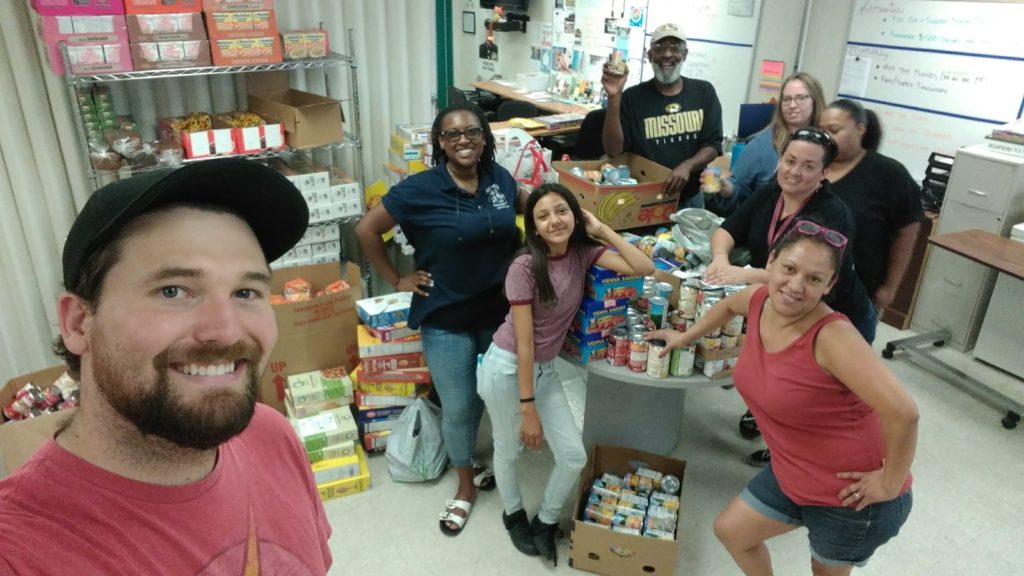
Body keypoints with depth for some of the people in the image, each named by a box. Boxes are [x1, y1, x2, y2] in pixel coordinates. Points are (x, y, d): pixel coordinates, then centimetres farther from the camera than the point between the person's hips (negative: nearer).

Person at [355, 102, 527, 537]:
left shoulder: (500, 179, -3)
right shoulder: (420, 189, -16)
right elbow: (366, 230, -10)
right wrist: (396, 280, -9)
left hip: (499, 312, 5)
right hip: (447, 319, -4)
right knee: (457, 407, 7)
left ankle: (466, 460, 48)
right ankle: (466, 485, 32)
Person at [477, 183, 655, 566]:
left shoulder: (583, 252, -6)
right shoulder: (523, 268, -21)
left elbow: (644, 268, -15)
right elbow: (524, 342, -20)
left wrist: (601, 229, -12)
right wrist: (528, 410, -17)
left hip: (545, 370, 5)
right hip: (506, 368, -5)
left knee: (574, 456, 4)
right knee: (509, 449, 15)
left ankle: (545, 523, 32)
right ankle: (513, 515, 45)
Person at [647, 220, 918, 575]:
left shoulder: (831, 336, -32)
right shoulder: (759, 299, -10)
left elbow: (902, 413, -37)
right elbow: (729, 306, 15)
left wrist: (890, 484, -24)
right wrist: (685, 337, 20)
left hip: (850, 495, -7)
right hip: (792, 475, 7)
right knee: (730, 531, 20)